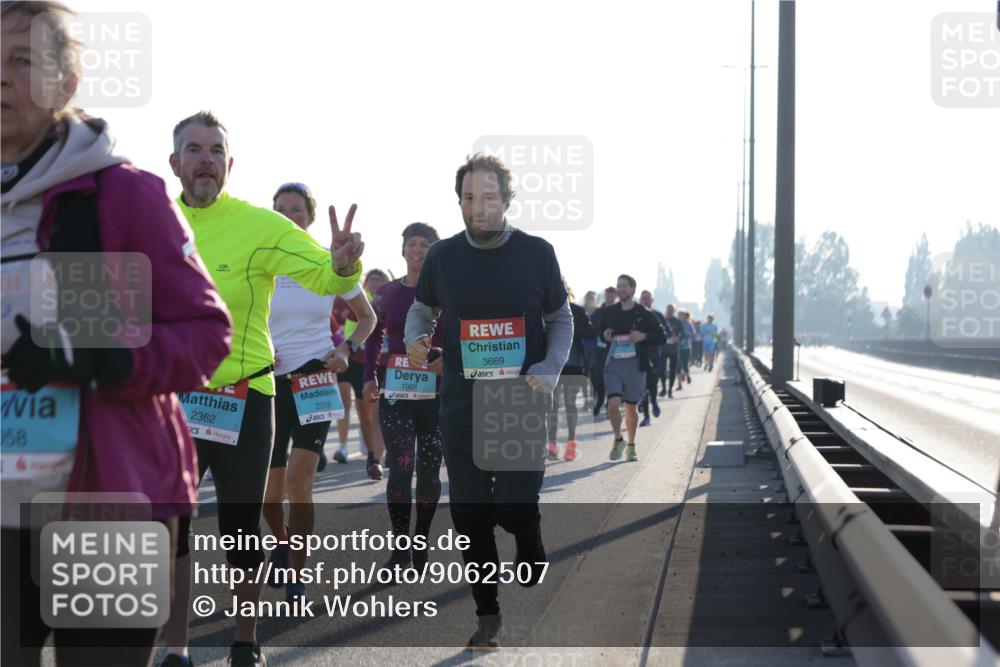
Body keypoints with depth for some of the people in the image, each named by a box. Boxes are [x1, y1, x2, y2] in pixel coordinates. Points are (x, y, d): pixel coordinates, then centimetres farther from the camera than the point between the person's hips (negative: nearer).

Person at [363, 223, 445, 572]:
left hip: (437, 392, 0)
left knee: (429, 470, 5)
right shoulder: (386, 293, 5)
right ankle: (400, 547, -3)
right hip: (395, 391, 0)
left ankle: (421, 543, 18)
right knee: (400, 468, -9)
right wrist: (369, 377, 3)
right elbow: (373, 337, 14)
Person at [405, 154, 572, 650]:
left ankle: (531, 548, 29)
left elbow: (561, 319, 7)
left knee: (515, 507, -9)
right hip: (461, 406, 2)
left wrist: (549, 371, -9)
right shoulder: (442, 256, 1)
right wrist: (415, 340, -6)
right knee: (469, 513, 2)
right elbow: (422, 309, 17)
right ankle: (487, 613, 17)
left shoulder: (537, 253, -2)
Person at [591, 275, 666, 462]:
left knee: (631, 408, 8)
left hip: (634, 364, -1)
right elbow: (597, 332, 21)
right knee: (613, 404, -15)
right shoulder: (609, 312, 8)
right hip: (613, 364, 1)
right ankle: (618, 439, 9)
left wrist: (644, 336, -13)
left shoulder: (643, 314, 2)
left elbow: (662, 337, 4)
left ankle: (631, 445, 26)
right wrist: (604, 335, -2)